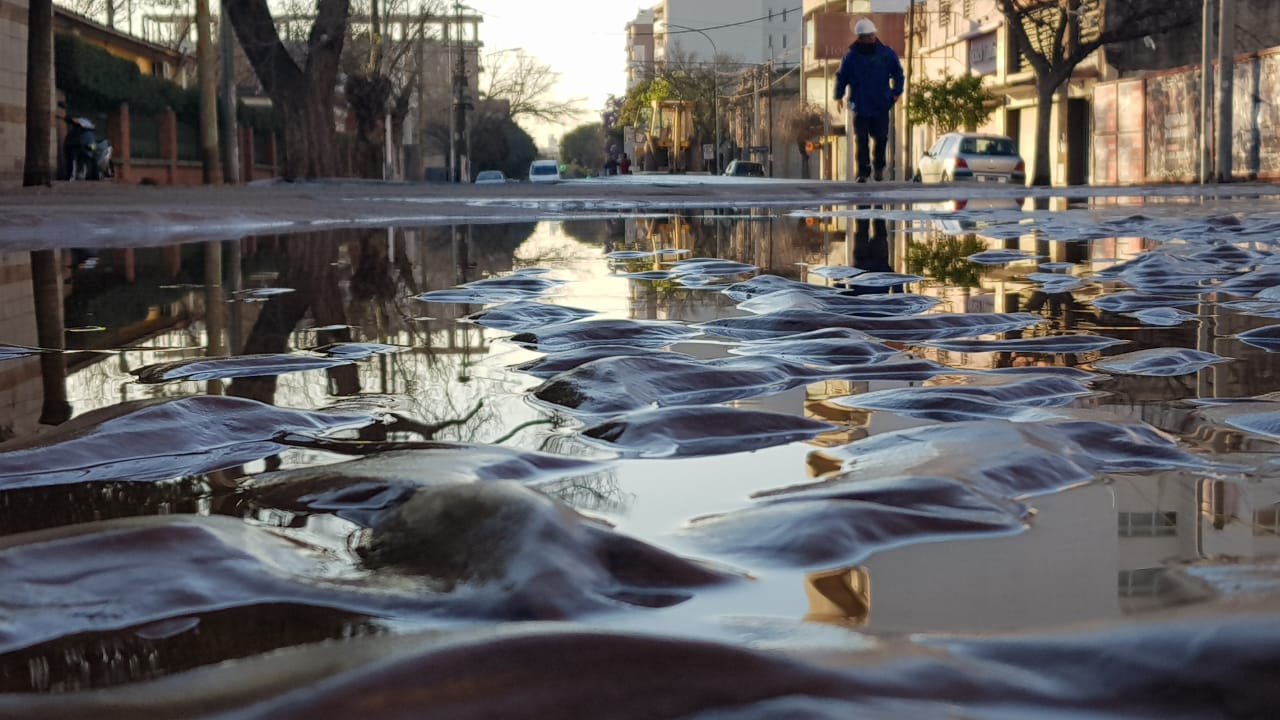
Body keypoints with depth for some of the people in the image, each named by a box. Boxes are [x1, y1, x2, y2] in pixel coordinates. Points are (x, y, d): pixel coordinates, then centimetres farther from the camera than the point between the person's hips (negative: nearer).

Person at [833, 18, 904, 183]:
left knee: (881, 138, 2)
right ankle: (863, 171, 4)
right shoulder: (851, 56, -1)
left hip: (881, 107, 1)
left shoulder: (886, 53, 1)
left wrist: (896, 92, 4)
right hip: (860, 107, -1)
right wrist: (838, 97, -4)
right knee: (862, 140, -3)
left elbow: (897, 73, 13)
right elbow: (841, 77, 6)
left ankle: (879, 166, 23)